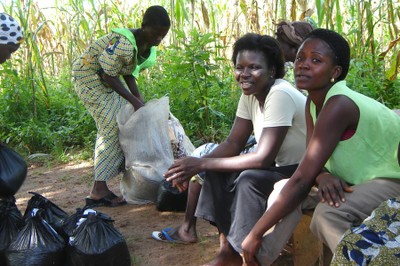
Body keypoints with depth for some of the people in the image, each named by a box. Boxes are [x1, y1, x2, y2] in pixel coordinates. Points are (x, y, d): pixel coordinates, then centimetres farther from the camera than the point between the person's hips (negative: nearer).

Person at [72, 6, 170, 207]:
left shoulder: (149, 47, -2)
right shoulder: (123, 43, -31)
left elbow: (129, 74, 5)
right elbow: (108, 76, -25)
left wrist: (139, 100, -6)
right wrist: (134, 100, -23)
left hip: (108, 80, 10)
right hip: (90, 77, -10)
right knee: (113, 127, -14)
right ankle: (98, 191, -14)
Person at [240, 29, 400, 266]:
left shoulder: (339, 105, -29)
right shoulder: (314, 102, -2)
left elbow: (302, 180, -31)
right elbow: (311, 167, -2)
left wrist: (255, 234, -26)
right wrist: (323, 176, -27)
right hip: (360, 177, 9)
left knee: (328, 214, -32)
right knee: (284, 189, -4)